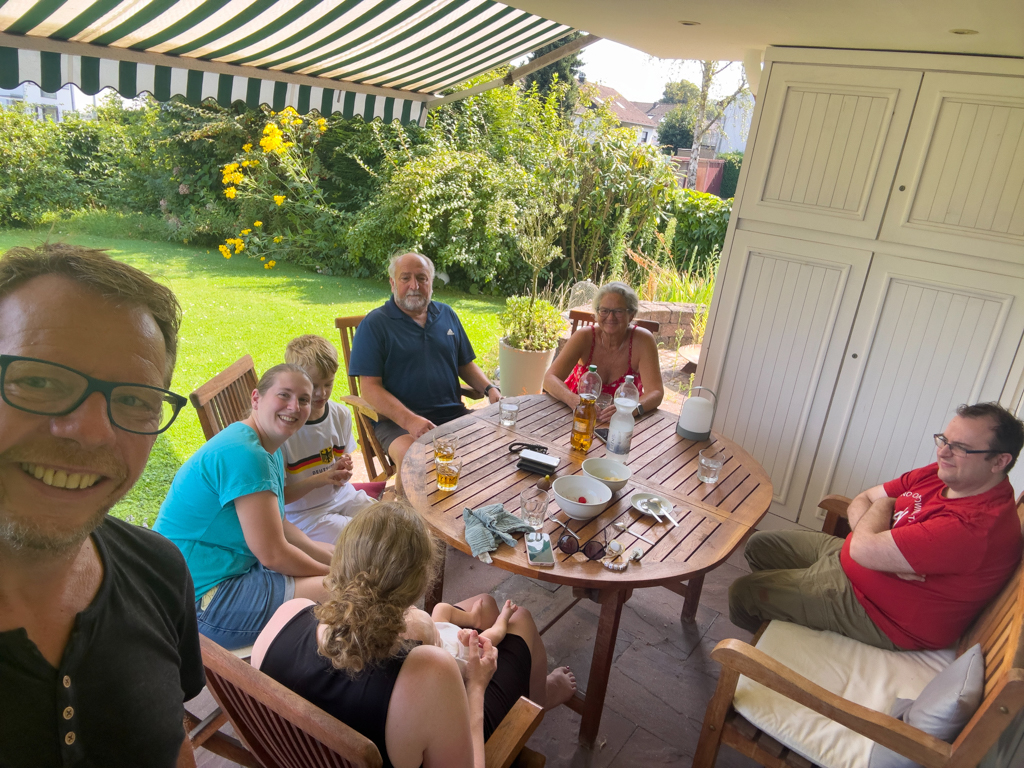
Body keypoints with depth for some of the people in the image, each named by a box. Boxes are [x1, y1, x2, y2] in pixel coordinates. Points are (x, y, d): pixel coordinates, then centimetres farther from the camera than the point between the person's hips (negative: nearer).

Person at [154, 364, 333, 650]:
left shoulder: (270, 450, 9)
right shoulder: (245, 454, -25)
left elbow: (277, 526, 15)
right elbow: (273, 554, -23)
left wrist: (330, 556, 5)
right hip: (203, 601, -11)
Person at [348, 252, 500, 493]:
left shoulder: (447, 315, 16)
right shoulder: (374, 324, 0)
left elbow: (465, 365, 24)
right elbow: (369, 388, -7)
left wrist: (490, 389, 3)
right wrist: (409, 420, -21)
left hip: (453, 414, 5)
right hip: (398, 420, -5)